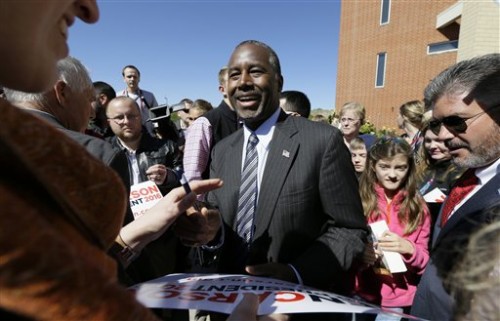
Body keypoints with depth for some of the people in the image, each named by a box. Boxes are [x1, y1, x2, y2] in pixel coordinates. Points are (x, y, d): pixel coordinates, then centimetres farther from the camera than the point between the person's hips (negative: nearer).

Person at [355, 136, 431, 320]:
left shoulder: (418, 207, 0)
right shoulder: (357, 199, -6)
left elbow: (424, 262, 3)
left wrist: (409, 249, -18)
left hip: (400, 301, 1)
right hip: (360, 296, -1)